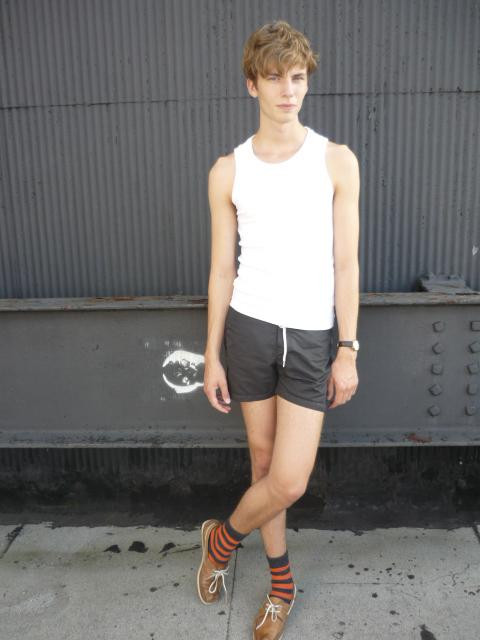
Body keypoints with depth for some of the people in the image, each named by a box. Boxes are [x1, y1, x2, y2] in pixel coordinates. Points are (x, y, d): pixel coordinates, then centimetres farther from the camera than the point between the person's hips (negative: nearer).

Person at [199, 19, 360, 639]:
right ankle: (281, 581, 35)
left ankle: (223, 537, 28)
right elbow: (222, 270, 3)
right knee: (264, 463, 12)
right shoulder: (228, 171, 1)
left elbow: (345, 263, -2)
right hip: (249, 329, 1)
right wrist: (212, 356, 2)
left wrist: (347, 351, -3)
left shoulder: (337, 161, -2)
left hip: (311, 337, -1)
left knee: (289, 483, -5)